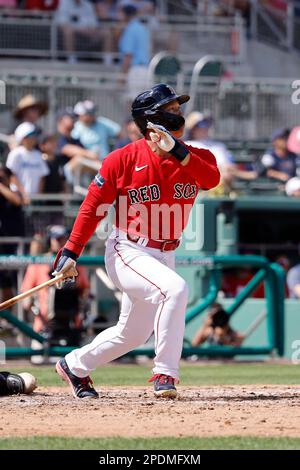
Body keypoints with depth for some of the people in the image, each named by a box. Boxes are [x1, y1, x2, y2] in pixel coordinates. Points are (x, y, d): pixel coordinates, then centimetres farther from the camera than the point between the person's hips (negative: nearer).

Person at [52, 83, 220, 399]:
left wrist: (177, 151, -32)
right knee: (175, 288, -32)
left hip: (164, 256, 6)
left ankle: (74, 366, 41)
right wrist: (72, 251, -11)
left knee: (133, 334, 18)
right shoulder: (124, 159, -10)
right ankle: (164, 375, -26)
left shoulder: (193, 157, 0)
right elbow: (93, 206, -7)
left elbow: (212, 178, -22)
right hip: (127, 253, -6)